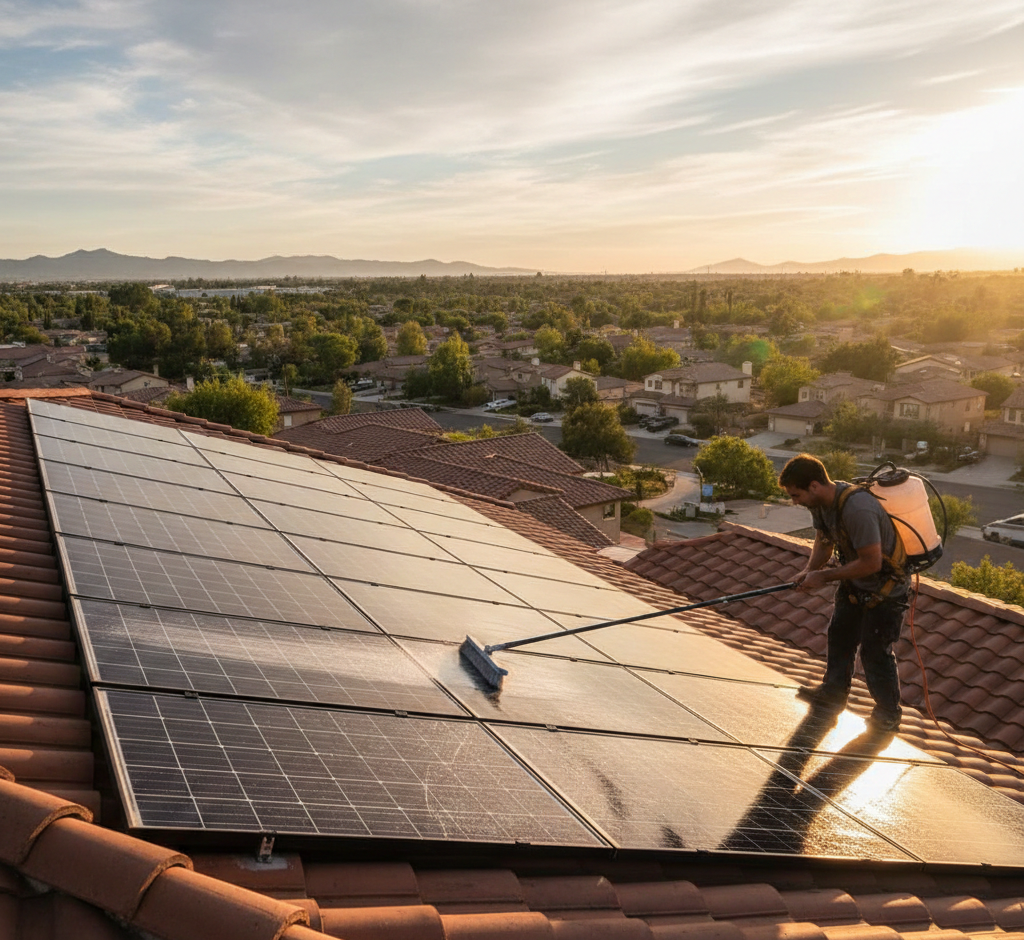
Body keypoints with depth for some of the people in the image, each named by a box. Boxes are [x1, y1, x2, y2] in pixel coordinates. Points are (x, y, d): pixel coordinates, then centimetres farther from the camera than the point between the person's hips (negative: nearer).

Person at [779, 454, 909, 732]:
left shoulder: (857, 508, -36)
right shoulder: (821, 501, -7)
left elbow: (871, 563, -33)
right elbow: (823, 540, 9)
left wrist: (824, 576, -25)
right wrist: (809, 569, -10)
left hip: (885, 587, -9)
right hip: (853, 583, 9)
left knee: (875, 651, -1)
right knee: (839, 637, 19)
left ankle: (889, 714, 18)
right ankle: (833, 693, 37)